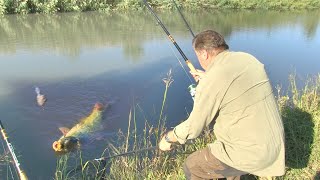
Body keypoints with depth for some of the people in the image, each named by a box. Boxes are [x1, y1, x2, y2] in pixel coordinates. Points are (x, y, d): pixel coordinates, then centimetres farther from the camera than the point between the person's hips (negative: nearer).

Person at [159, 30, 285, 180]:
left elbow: (193, 128, -11)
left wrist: (167, 138, 6)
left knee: (191, 167, 8)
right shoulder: (248, 59, 2)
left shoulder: (210, 82, -20)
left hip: (250, 154, -8)